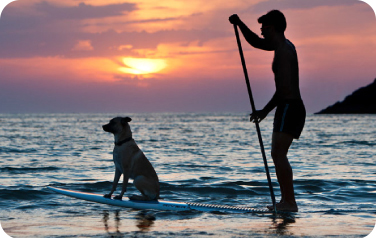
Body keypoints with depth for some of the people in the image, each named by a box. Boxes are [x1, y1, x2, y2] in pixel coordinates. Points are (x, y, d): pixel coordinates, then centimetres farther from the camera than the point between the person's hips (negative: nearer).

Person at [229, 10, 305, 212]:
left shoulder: (283, 51, -14)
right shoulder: (282, 45, 16)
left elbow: (284, 89, -22)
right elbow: (256, 42, 32)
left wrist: (265, 111, -16)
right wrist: (239, 24, 19)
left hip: (289, 108, -10)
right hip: (293, 109, 10)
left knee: (278, 154, -15)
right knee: (277, 155, 11)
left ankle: (289, 202, -18)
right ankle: (286, 200, 12)